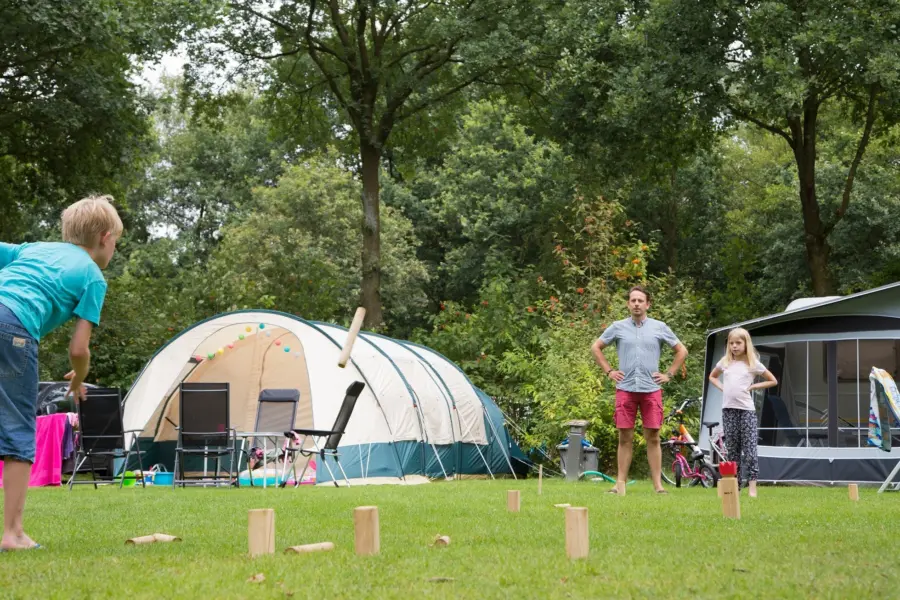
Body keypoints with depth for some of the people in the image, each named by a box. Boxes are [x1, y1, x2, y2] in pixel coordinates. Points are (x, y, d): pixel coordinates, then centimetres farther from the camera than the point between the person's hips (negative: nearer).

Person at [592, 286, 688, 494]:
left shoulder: (660, 328, 6)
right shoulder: (618, 327, 7)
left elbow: (682, 351, 15)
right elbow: (596, 347, 16)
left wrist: (669, 374, 6)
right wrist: (609, 371, 8)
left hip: (651, 389, 0)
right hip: (625, 389, 0)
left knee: (653, 438, -1)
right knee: (625, 438, 2)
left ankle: (658, 484, 1)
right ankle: (620, 483, 5)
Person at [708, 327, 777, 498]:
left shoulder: (753, 363, 3)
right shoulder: (725, 362, 11)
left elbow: (773, 381, 7)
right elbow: (712, 377, 28)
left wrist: (752, 387, -1)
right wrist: (722, 388, 9)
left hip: (746, 409, -3)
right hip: (728, 409, 3)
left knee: (749, 447, -9)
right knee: (732, 449, 7)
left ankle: (752, 486, -12)